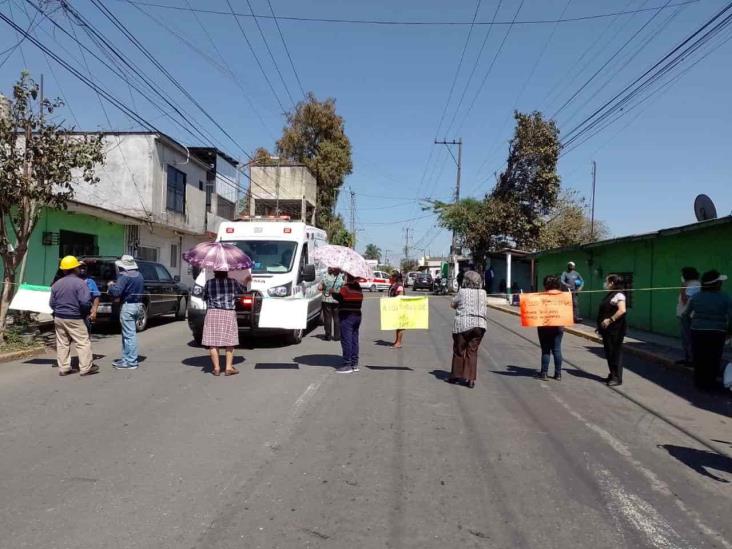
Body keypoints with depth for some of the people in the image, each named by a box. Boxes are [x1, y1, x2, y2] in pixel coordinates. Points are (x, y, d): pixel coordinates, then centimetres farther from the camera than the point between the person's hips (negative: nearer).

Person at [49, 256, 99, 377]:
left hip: (58, 318, 6)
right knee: (83, 343, 0)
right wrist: (86, 311, -1)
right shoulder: (79, 283, -13)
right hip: (74, 319, -6)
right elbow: (85, 302, -20)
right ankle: (86, 368, 1)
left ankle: (63, 368, 16)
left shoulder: (56, 284, 6)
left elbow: (51, 303, 9)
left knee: (62, 344, 12)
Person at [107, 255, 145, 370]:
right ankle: (126, 358, 24)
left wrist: (111, 286, -3)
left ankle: (131, 362, -1)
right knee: (128, 334, 17)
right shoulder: (139, 275, 13)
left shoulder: (124, 276, -14)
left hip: (128, 306, -9)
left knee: (129, 335, -5)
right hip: (138, 305, 9)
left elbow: (116, 292, -22)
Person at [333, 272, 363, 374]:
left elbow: (339, 297, -20)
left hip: (347, 316, -8)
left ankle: (347, 365, -4)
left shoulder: (346, 287, -14)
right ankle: (355, 364, 16)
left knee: (346, 340, -4)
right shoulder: (358, 287, 12)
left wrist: (332, 293, -4)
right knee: (354, 340, 12)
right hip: (357, 315, 8)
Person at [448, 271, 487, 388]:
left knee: (459, 351, 10)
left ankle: (456, 375, 20)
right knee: (472, 351, 9)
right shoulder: (483, 293, 6)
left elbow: (453, 304, 9)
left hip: (463, 323, -3)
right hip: (480, 324, 3)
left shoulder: (462, 292, -4)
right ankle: (470, 379, 7)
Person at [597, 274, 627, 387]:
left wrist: (610, 320, -26)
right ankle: (612, 374, 23)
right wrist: (600, 325, 19)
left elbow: (622, 310, -25)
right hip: (607, 329, 9)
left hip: (615, 330, -9)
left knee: (616, 352, -4)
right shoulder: (609, 294, 17)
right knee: (608, 352, 13)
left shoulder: (618, 295, -12)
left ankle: (617, 378, 1)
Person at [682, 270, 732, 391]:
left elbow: (686, 315, 8)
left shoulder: (695, 297, -1)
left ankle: (699, 383, 21)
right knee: (713, 360, 10)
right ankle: (709, 384, 15)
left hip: (698, 332, 2)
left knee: (699, 360, 12)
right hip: (716, 334, -2)